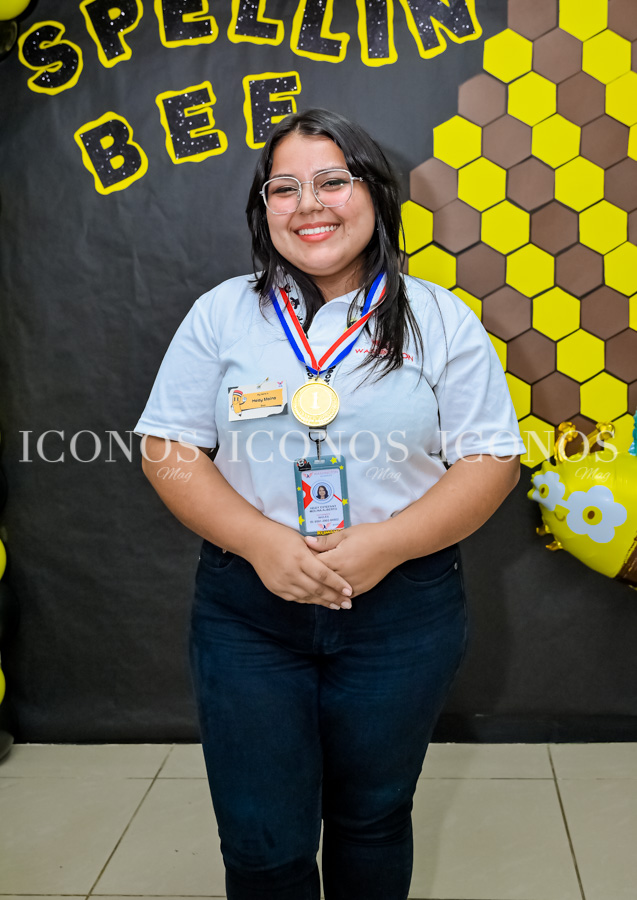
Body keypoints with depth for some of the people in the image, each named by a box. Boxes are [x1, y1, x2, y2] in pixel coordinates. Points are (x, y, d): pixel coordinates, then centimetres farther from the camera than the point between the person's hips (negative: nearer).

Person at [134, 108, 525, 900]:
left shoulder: (441, 320, 0)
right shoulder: (221, 314, 2)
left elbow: (491, 461, -3)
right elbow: (169, 449, -1)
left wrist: (385, 544, -18)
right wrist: (263, 542, -17)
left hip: (402, 611, 0)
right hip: (247, 610, 1)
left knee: (371, 821, 18)